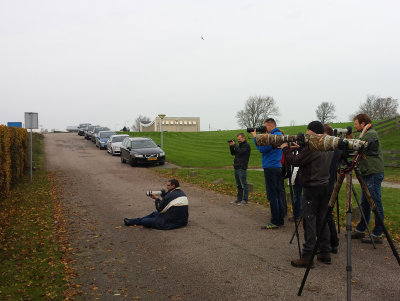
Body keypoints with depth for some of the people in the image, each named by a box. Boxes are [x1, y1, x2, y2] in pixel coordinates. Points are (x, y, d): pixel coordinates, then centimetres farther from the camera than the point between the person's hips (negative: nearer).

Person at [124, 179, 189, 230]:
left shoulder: (171, 195, -19)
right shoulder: (182, 193, 10)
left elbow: (160, 209, -11)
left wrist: (157, 199, 4)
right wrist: (160, 198, 7)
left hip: (173, 222, -10)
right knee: (154, 213, 19)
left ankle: (132, 222, 23)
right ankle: (133, 220, 28)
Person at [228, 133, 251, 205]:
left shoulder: (247, 145, -6)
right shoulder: (239, 145, 19)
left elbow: (240, 152, -20)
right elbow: (233, 153, 17)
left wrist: (234, 145, -12)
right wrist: (231, 146, 4)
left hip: (242, 168, -9)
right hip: (236, 168, 9)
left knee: (244, 184, -5)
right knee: (238, 185, 13)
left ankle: (245, 200, -1)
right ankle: (239, 198, 20)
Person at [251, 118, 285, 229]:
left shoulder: (274, 135, -15)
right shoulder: (279, 134, 16)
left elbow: (262, 149, -17)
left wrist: (255, 137, -8)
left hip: (270, 168, -10)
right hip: (277, 167, 10)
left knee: (272, 196, -5)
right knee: (278, 195, 13)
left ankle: (275, 222, -1)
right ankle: (280, 220, 20)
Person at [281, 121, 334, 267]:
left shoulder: (311, 148, -18)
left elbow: (295, 161, -13)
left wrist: (286, 148, 0)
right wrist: (300, 149, 15)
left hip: (312, 189, -8)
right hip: (326, 187, 8)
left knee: (309, 220, -5)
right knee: (322, 219, 14)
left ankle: (307, 257, -2)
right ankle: (325, 253, 20)